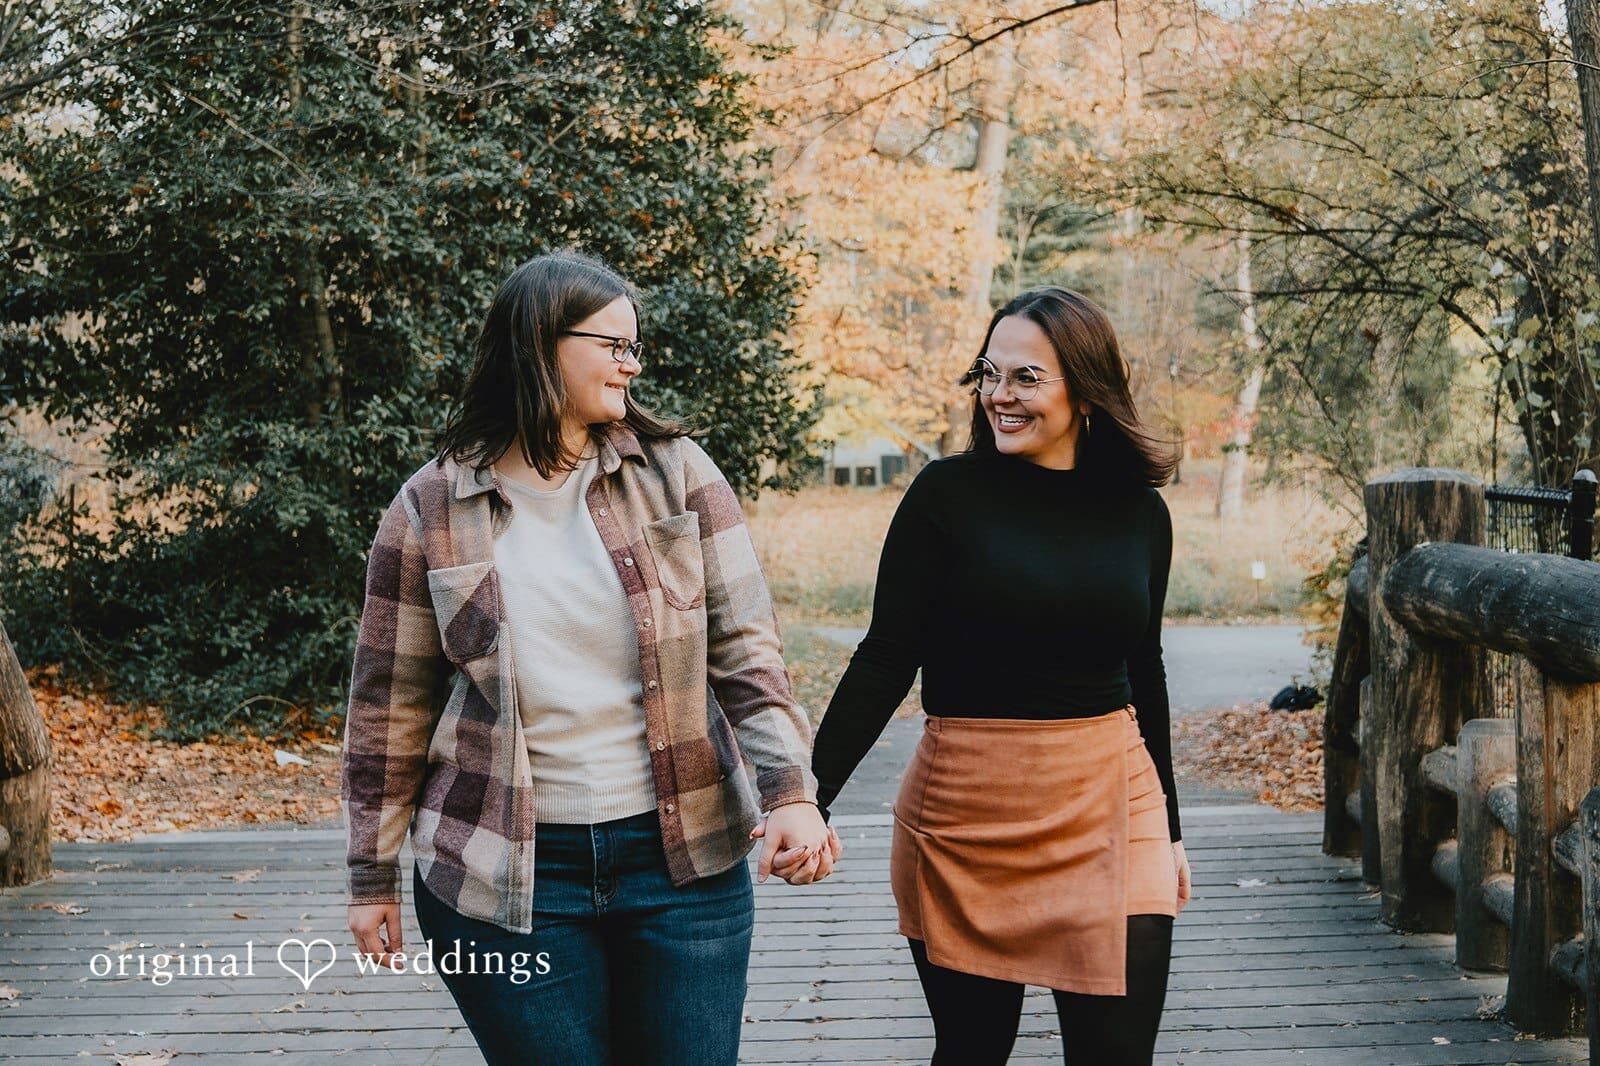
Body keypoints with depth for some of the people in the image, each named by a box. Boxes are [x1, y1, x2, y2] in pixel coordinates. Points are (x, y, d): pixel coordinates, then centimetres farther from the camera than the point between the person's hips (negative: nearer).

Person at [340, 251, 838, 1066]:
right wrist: (373, 874, 5)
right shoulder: (431, 509, -2)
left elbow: (744, 647, -2)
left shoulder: (676, 473, 0)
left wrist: (791, 788, -14)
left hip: (685, 862, 1)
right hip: (505, 877, -1)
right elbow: (392, 705, 3)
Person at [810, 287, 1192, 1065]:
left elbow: (1143, 673, 14)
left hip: (1110, 811, 2)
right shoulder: (948, 492, -6)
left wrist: (1169, 827, 18)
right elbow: (885, 660, -8)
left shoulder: (1138, 511, 4)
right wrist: (809, 795, -17)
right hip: (967, 816, -2)